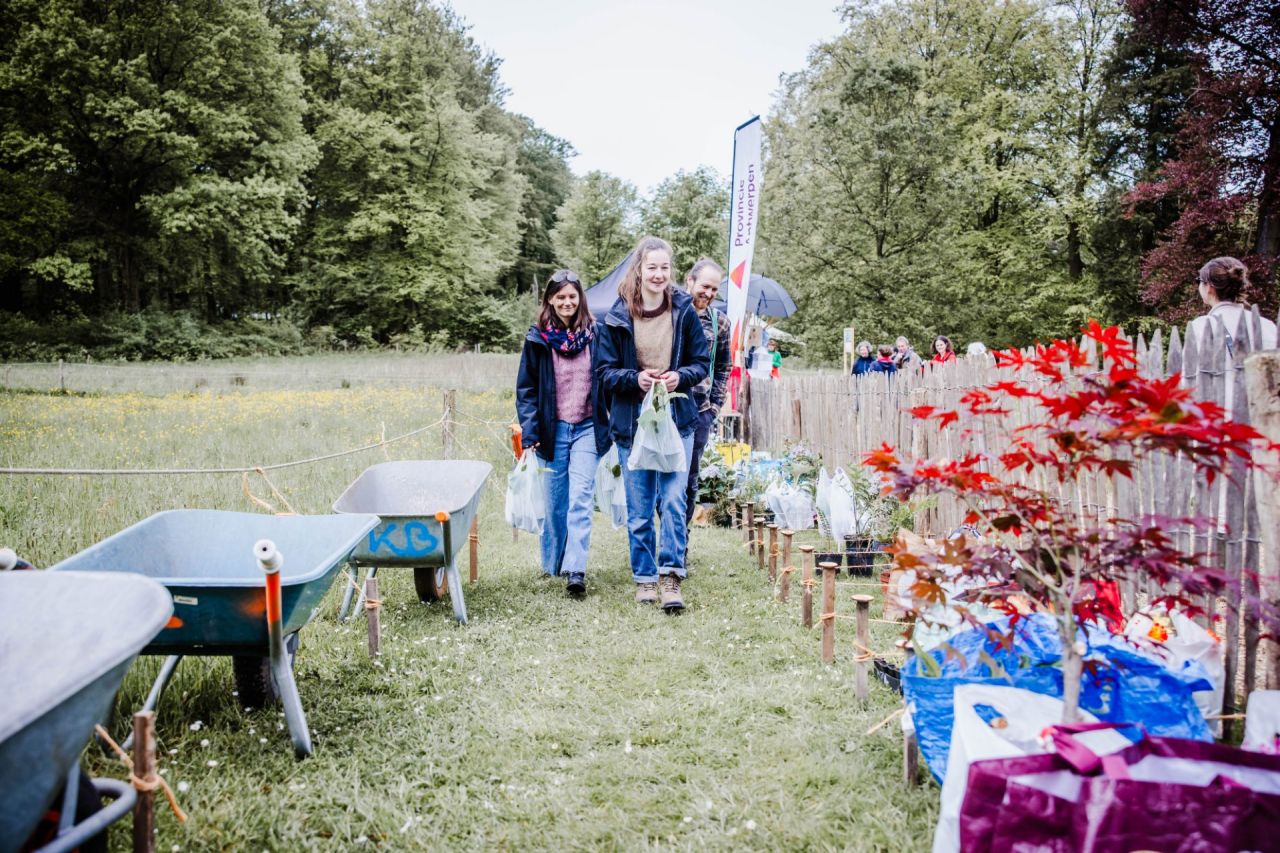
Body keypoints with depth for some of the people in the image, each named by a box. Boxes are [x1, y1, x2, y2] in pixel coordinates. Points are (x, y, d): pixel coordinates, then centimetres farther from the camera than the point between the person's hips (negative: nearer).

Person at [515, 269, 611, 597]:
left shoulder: (594, 333, 2)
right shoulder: (537, 338, 1)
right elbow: (525, 387, 3)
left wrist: (607, 427, 3)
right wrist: (530, 431, -6)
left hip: (586, 428, -1)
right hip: (552, 429, 1)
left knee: (580, 498, -10)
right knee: (555, 501, 8)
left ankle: (575, 570, -12)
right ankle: (552, 564, 23)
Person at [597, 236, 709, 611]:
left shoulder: (684, 311, 1)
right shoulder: (616, 318, -1)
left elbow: (702, 363, 6)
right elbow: (605, 371, 1)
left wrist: (681, 377, -14)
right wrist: (635, 379, -17)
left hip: (677, 421, 0)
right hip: (631, 423, 0)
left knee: (673, 501, -8)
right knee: (638, 510, 8)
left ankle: (670, 577, -2)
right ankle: (644, 578, 20)